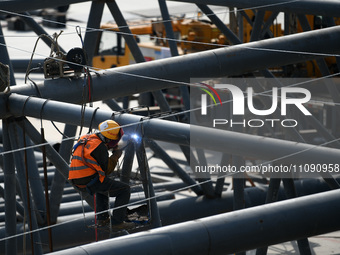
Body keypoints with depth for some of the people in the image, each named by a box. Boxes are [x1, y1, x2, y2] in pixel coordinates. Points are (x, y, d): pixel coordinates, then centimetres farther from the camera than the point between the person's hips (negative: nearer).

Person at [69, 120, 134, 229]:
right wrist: (115, 156, 4)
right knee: (124, 189, 2)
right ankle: (117, 221, -2)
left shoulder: (86, 139, 12)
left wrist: (109, 148, 18)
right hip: (91, 182, -9)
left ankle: (102, 218, 31)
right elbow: (107, 169, -10)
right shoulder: (100, 147, -14)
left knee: (102, 187, 40)